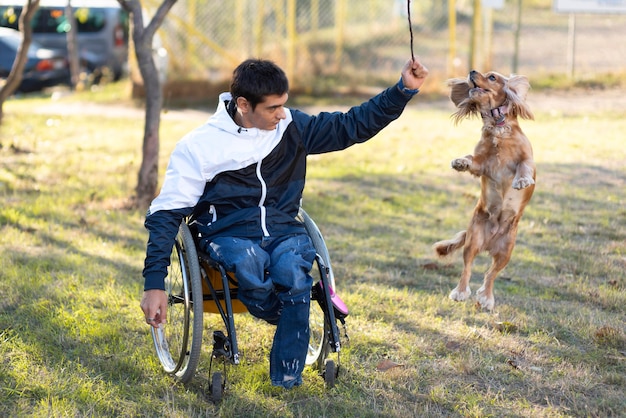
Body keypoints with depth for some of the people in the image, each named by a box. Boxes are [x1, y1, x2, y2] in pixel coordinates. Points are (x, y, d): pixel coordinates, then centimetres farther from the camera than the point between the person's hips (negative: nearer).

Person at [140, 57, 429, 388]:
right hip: (228, 234, -2)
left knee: (291, 269, -35)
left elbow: (354, 125, 11)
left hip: (283, 230, 2)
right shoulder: (199, 145, -3)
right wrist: (154, 284, -11)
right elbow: (165, 213, -3)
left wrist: (404, 90, -3)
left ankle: (287, 376, -22)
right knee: (249, 264, -40)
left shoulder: (293, 127, 7)